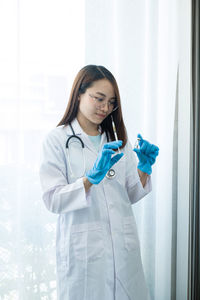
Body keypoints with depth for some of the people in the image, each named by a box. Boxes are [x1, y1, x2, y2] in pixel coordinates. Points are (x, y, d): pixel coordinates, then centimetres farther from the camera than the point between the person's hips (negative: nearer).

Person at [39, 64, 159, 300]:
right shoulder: (56, 139, -4)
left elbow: (130, 196, 11)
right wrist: (92, 177, -24)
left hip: (124, 246, 5)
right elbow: (53, 200, -13)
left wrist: (144, 168, -6)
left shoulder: (117, 139, 11)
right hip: (82, 250, -4)